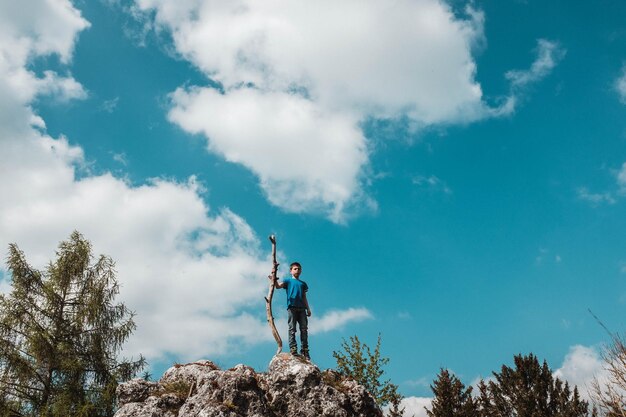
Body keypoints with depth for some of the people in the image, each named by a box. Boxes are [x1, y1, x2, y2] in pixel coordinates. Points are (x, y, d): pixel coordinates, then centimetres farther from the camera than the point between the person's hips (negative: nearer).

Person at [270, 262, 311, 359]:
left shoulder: (303, 283, 24)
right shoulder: (288, 281, 12)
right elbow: (279, 285, -6)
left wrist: (308, 309, 14)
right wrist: (274, 280, -27)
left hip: (302, 308, 4)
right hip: (292, 307, -4)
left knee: (304, 329, -1)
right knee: (292, 329, -7)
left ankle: (305, 349, 1)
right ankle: (293, 348, -9)